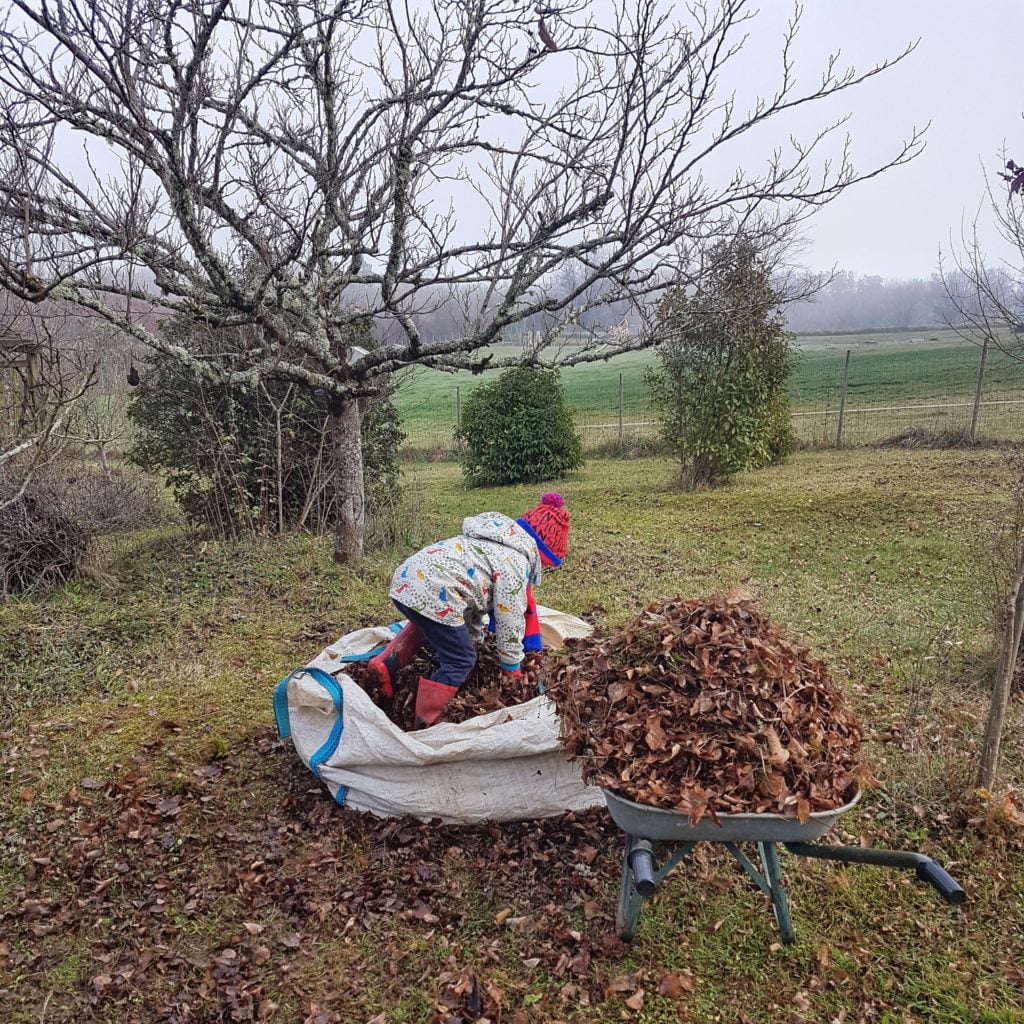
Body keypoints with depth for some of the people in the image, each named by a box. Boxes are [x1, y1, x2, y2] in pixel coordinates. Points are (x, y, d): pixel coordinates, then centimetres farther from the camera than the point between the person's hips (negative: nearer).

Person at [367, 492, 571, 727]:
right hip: (433, 594, -10)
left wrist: (475, 639, 35)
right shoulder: (516, 560, -2)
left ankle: (387, 664, 24)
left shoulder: (494, 539, 26)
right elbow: (509, 619, 0)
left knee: (427, 625, 39)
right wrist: (512, 667, 13)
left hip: (405, 580, 10)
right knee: (460, 661, 7)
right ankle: (425, 724, 12)